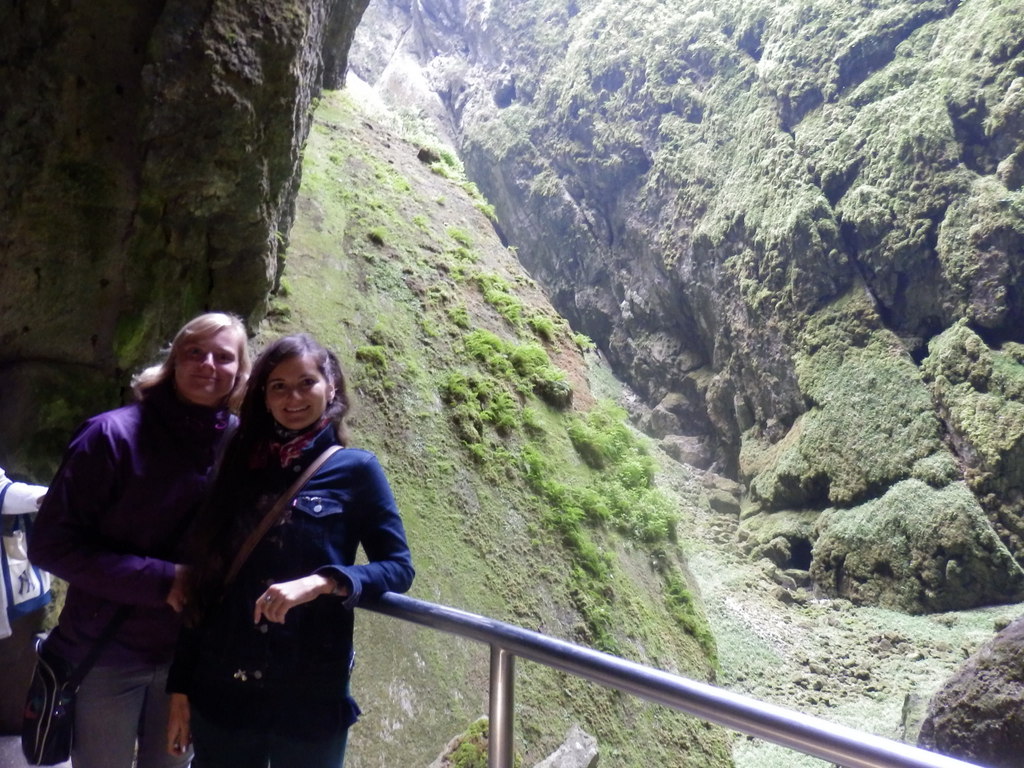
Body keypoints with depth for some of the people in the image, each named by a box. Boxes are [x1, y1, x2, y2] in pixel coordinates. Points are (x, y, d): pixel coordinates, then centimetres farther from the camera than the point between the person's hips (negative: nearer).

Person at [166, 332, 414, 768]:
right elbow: (204, 583, 7)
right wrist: (180, 687, 7)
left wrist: (321, 582, -21)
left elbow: (398, 568, -5)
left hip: (312, 698, -2)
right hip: (221, 692, 3)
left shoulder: (355, 470, -3)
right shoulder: (238, 468, 6)